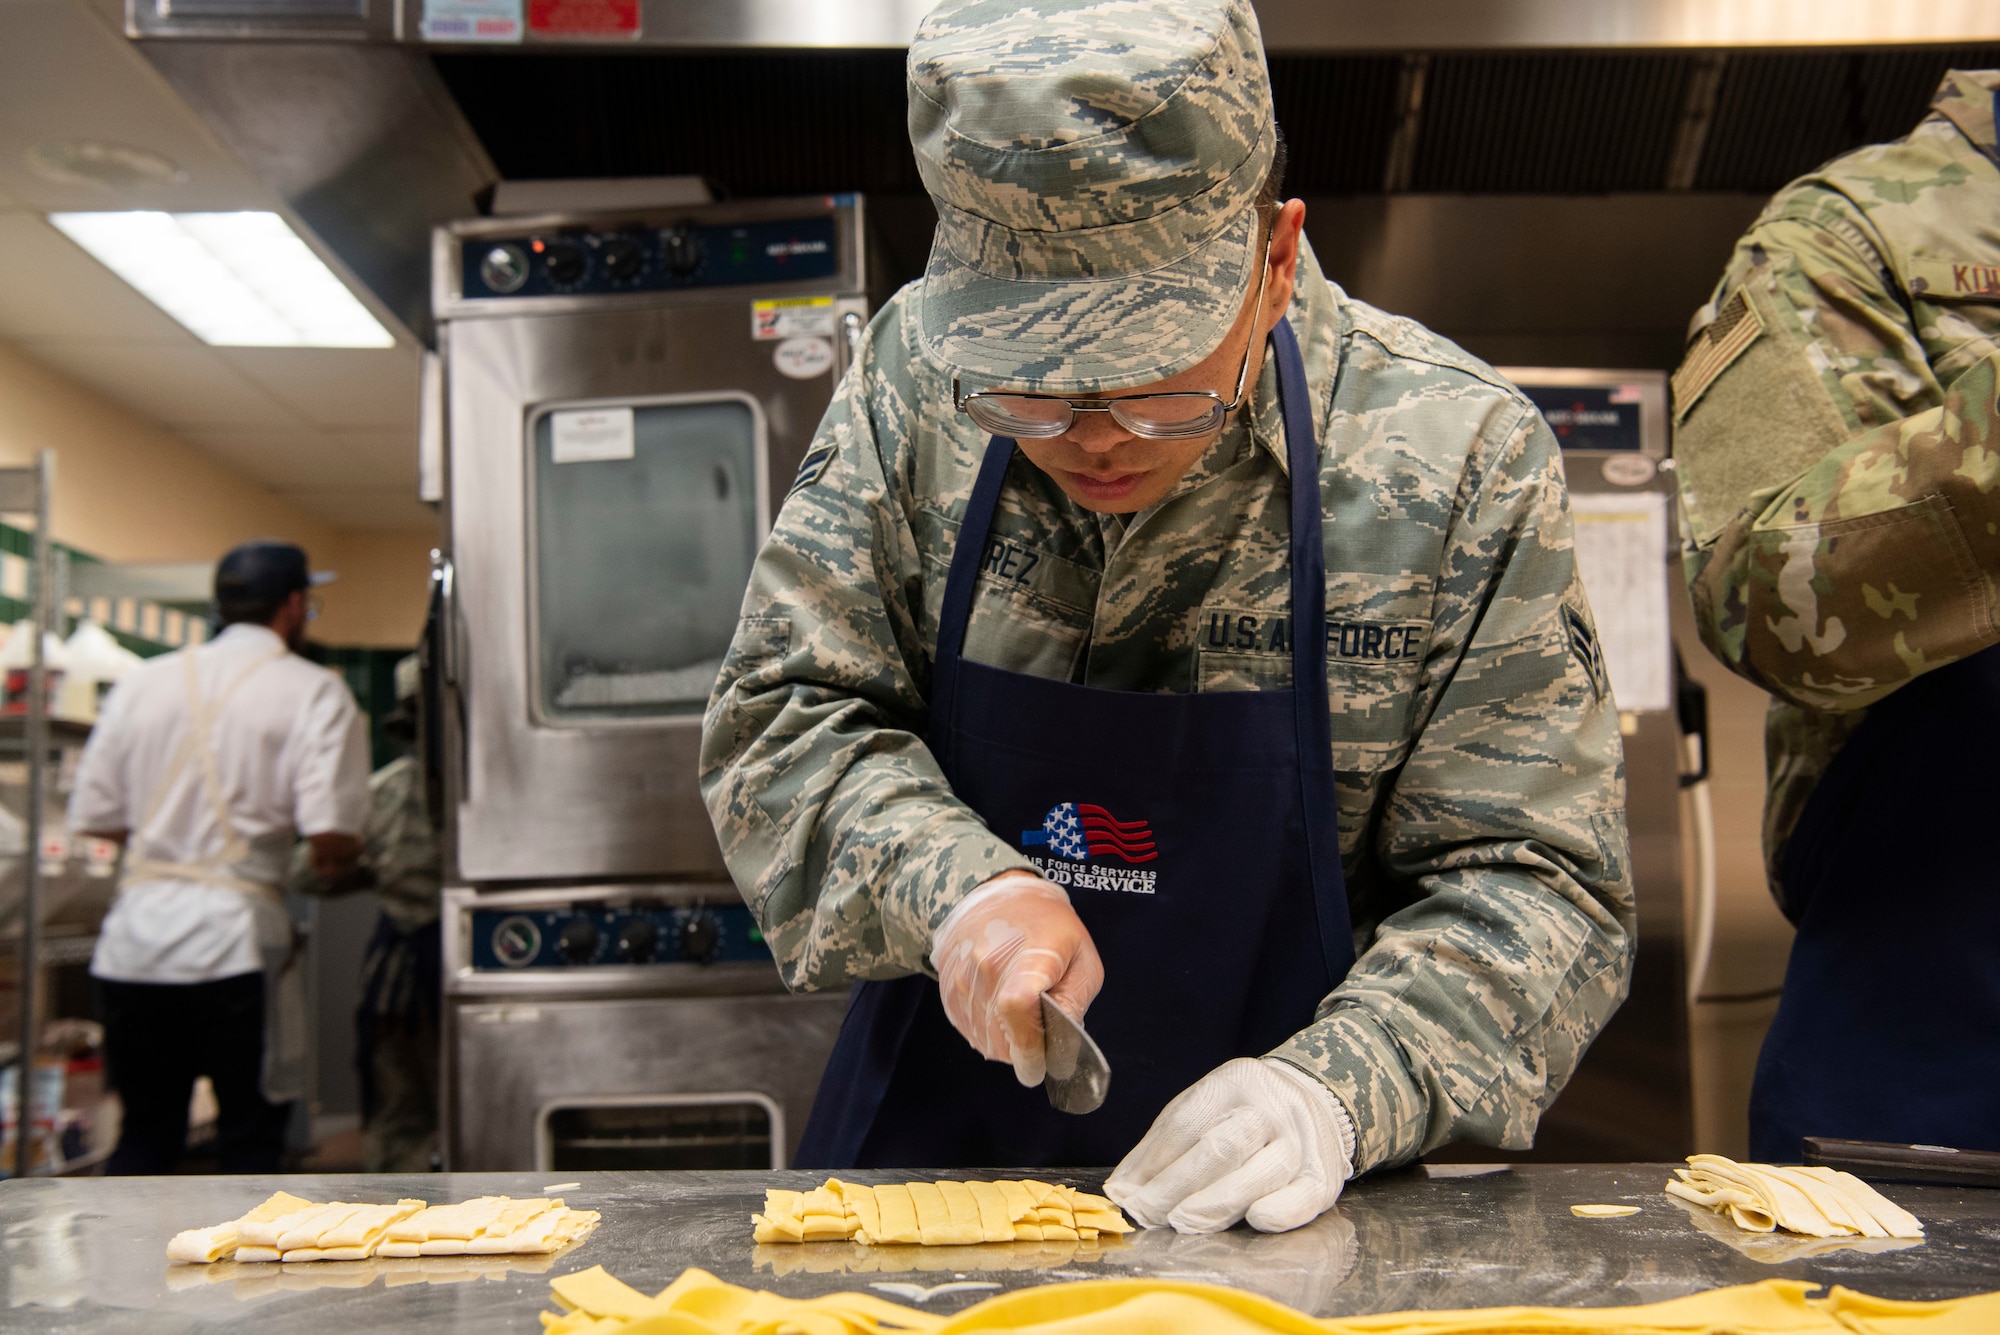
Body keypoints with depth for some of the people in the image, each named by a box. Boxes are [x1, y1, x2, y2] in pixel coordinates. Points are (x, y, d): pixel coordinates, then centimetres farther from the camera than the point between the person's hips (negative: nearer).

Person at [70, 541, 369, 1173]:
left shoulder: (144, 681, 9)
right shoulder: (313, 692, -4)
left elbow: (93, 816, 9)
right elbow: (331, 834, -15)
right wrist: (335, 861, 7)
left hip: (135, 935, 5)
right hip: (236, 932, -4)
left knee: (144, 1132, 18)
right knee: (249, 1136, 10)